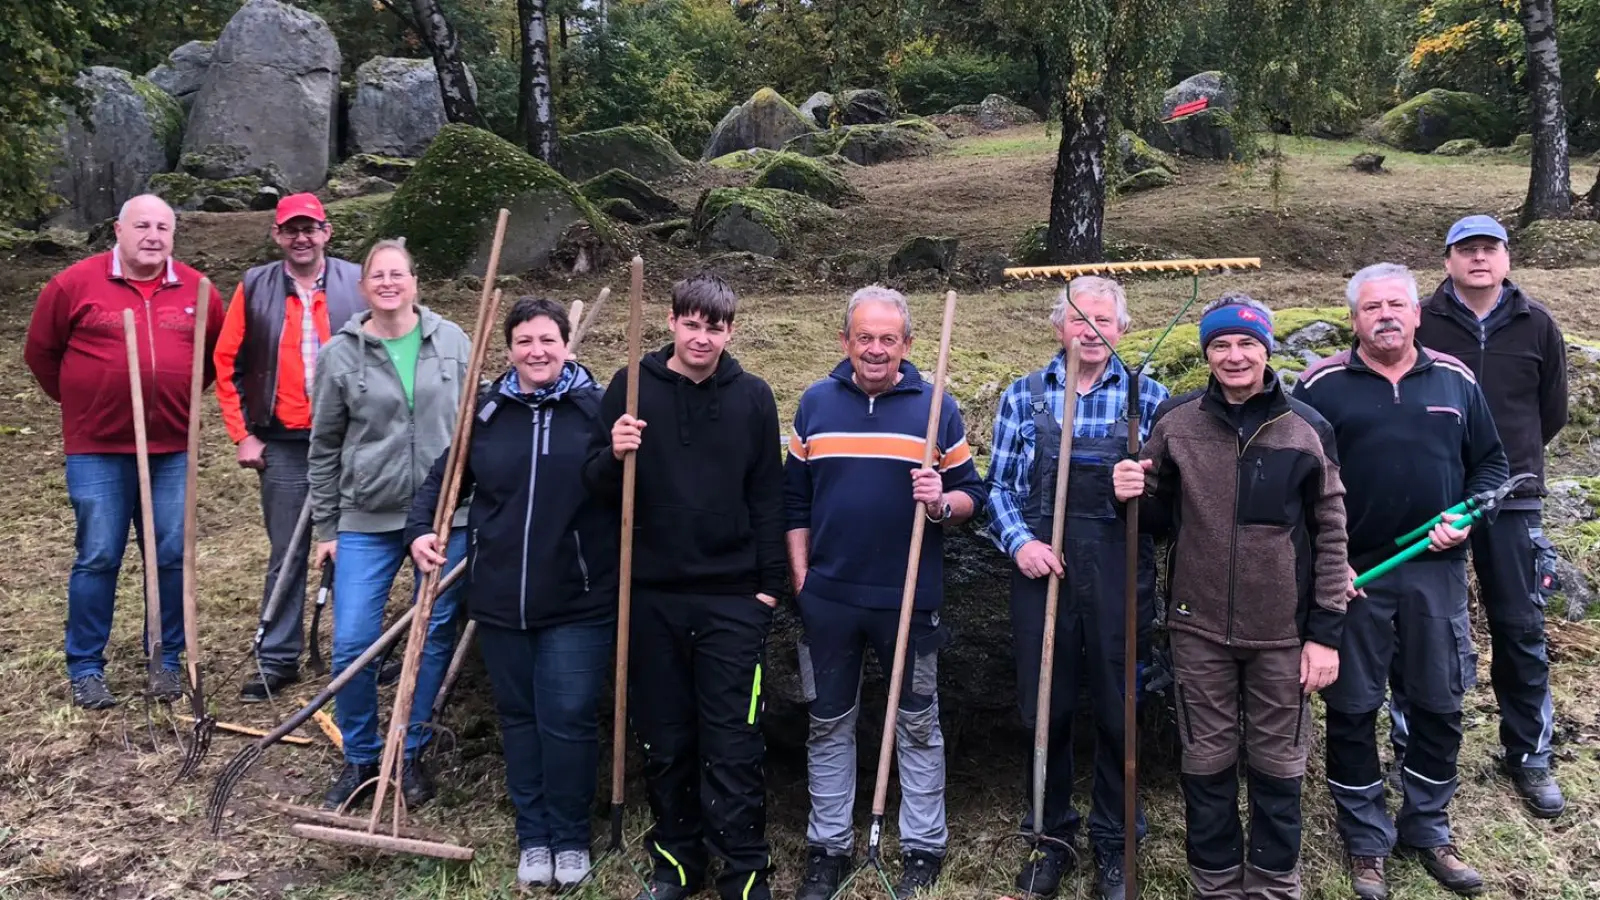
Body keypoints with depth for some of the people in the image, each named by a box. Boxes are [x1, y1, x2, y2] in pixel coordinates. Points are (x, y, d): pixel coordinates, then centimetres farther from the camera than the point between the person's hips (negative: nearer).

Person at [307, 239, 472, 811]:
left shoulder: (451, 341, 2)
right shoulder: (340, 353, 0)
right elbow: (323, 447, 6)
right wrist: (325, 528, 6)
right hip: (367, 519, 0)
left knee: (434, 637, 8)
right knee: (351, 645, -2)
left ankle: (410, 754, 26)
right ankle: (360, 757, 20)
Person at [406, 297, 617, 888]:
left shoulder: (596, 408, -4)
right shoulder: (486, 412, 5)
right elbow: (443, 479, 14)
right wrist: (420, 530, -1)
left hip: (578, 601, -3)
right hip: (501, 600, 4)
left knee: (569, 719, 0)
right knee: (519, 718, 13)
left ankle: (570, 837, 20)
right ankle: (533, 835, 28)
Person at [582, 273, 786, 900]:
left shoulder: (753, 397, 1)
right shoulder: (631, 387, 1)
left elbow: (768, 498, 4)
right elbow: (597, 488, 3)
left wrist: (769, 585, 1)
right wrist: (613, 455, -18)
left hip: (732, 597, -1)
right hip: (651, 594, 1)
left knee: (734, 744, 1)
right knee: (663, 738, 12)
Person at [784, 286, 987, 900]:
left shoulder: (936, 407, -1)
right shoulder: (815, 404, 5)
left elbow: (971, 493, 3)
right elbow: (794, 499, 9)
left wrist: (942, 504, -19)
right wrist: (800, 574, 3)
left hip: (908, 597, -2)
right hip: (827, 597, 2)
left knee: (917, 725, 9)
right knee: (829, 724, 12)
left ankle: (923, 848, 24)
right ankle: (828, 847, 26)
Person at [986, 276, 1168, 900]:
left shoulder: (1148, 397, 5)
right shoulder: (1022, 396, 7)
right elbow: (998, 486, 7)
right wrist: (1019, 541, -8)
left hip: (1119, 572, -1)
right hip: (1041, 568, 1)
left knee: (1118, 709, 7)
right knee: (1044, 707, 9)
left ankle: (1113, 842, 25)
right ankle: (1051, 835, 27)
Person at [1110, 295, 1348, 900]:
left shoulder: (1307, 429, -4)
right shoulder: (1175, 422, -1)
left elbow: (1330, 536, 0)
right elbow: (1158, 518, 9)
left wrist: (1326, 632, -3)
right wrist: (1136, 497, -14)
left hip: (1283, 633, -1)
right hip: (1200, 629, 1)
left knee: (1278, 765, 12)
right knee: (1207, 763, 11)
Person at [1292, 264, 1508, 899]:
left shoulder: (1455, 380, 7)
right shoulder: (1322, 386, -3)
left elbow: (1490, 461, 13)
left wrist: (1468, 517, -5)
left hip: (1437, 570, 3)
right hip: (1351, 573, -3)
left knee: (1439, 705, 12)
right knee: (1352, 709, 6)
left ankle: (1427, 829, 31)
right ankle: (1366, 840, 22)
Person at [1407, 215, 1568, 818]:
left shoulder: (1536, 326, 3)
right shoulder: (1421, 323, -3)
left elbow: (1552, 412, 13)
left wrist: (1511, 462, 13)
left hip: (1512, 501, 2)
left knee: (1521, 632, 9)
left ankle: (1529, 756, 24)